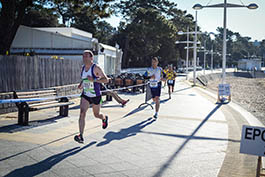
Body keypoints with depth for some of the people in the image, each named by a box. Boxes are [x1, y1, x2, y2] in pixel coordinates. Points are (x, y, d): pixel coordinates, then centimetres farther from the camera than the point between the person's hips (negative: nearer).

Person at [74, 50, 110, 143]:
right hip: (85, 95, 4)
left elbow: (106, 80, -17)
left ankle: (104, 118, 53)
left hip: (96, 96, -4)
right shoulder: (83, 68, 3)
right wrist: (81, 84, 2)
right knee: (82, 113, -16)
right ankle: (81, 136, -18)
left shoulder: (96, 68, -16)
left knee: (96, 115, 15)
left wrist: (94, 80, -28)